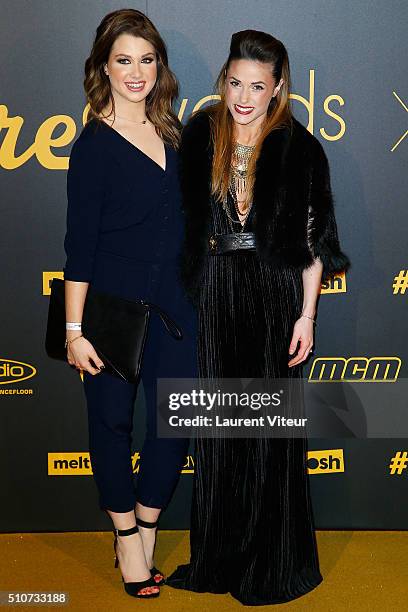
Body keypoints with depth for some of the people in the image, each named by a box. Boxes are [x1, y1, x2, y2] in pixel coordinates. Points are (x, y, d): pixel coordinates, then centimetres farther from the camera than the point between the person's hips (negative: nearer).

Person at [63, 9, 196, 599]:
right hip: (113, 305, -5)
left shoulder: (172, 132, 7)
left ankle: (145, 532, 26)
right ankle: (127, 537, 27)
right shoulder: (94, 145, -9)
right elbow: (79, 244, -11)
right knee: (111, 416, 8)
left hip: (174, 303, 5)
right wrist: (75, 329, -12)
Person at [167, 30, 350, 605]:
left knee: (272, 425, 3)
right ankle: (219, 554, 25)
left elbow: (314, 239, -3)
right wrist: (184, 295, 6)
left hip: (276, 295, -3)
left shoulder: (300, 147, -4)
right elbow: (185, 220, 9)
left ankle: (274, 560, 19)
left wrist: (307, 314, -8)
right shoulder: (199, 136, 4)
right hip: (215, 293, 3)